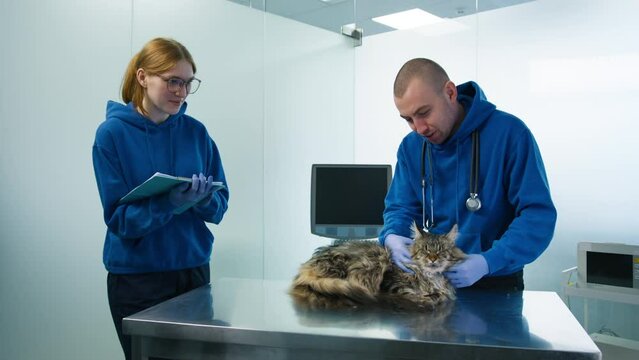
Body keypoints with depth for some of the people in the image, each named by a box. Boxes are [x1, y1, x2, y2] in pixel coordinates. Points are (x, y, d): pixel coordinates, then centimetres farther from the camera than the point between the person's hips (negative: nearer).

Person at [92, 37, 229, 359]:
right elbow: (119, 219, -13)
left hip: (194, 269, 4)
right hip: (136, 277, -3)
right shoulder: (112, 133, -10)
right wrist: (170, 202, -30)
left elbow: (220, 205, 2)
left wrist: (204, 200, -21)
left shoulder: (196, 132, 0)